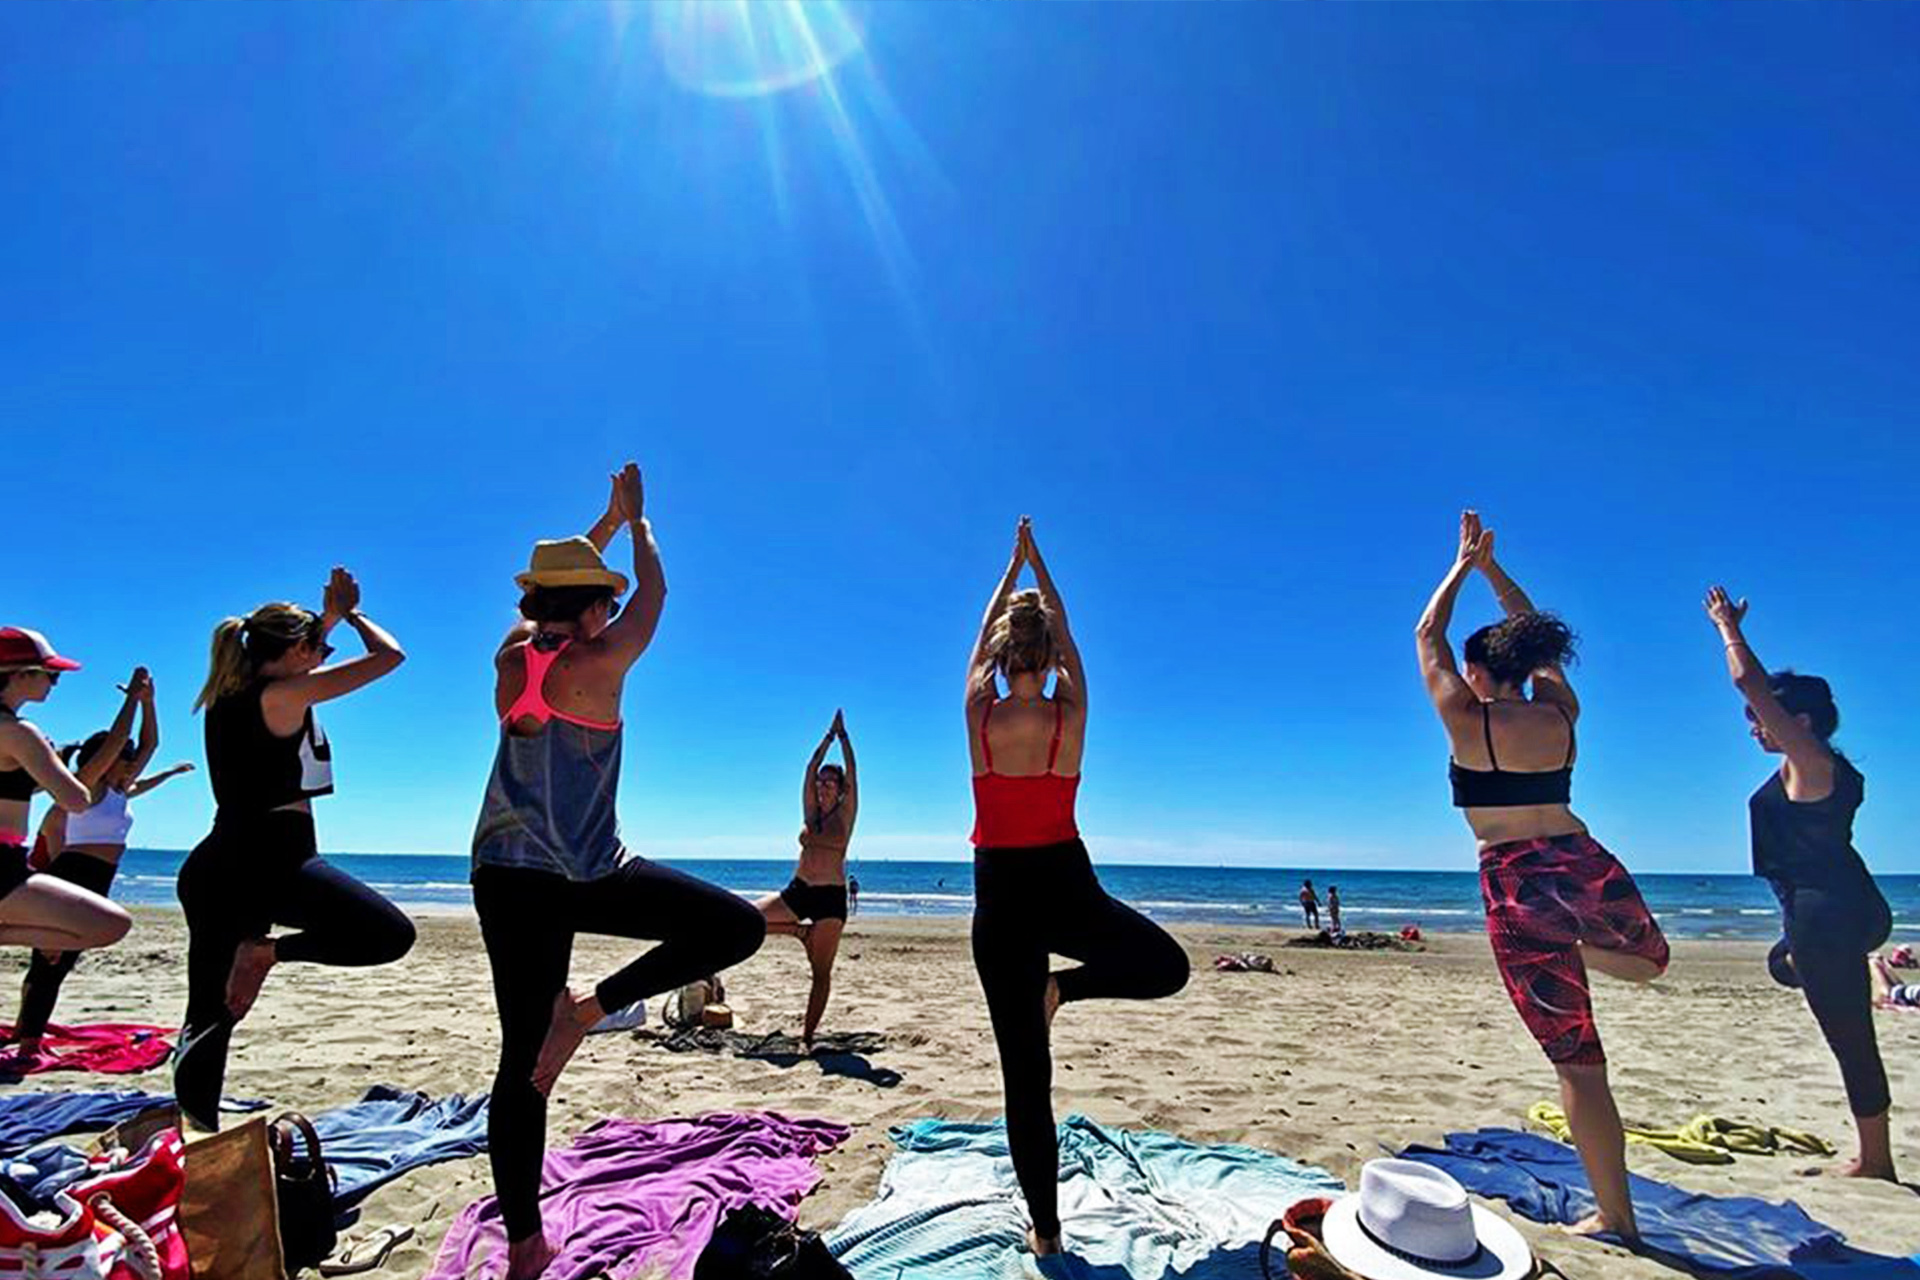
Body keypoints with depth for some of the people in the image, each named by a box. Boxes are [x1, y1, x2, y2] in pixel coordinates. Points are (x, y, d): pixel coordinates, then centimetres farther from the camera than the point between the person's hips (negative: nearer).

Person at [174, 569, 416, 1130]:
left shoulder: (230, 695, 14)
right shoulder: (283, 695, -9)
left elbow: (293, 660, 36)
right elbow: (389, 656, -8)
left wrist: (331, 615, 33)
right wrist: (353, 613, 10)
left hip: (212, 867, 9)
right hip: (271, 859, -9)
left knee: (210, 1014, 13)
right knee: (392, 934, -4)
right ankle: (268, 950, -13)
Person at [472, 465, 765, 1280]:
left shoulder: (511, 659, 4)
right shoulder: (598, 665, -12)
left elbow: (549, 588, 23)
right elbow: (653, 592, 4)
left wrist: (609, 522, 33)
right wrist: (637, 520, 22)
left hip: (506, 878, 7)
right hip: (587, 876, -7)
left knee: (521, 1057, 12)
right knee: (739, 926, -2)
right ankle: (586, 1009, -4)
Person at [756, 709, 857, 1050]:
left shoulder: (845, 815, 0)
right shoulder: (810, 813, 9)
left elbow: (851, 772, -5)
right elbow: (810, 770, 3)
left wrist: (843, 735, -3)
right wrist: (829, 736, 2)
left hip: (831, 898, -4)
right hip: (797, 891, 4)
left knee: (822, 972, -2)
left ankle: (808, 1034, 8)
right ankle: (800, 931, 9)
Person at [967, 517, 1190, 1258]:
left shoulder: (979, 713, -5)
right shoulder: (1070, 713, -6)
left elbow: (983, 634, 13)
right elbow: (1066, 633, 10)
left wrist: (1014, 567, 26)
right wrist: (1038, 566, 25)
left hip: (1000, 896, 2)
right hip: (1065, 886, -1)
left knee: (1024, 1071, 8)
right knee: (1166, 966, 22)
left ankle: (1045, 1228, 15)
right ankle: (1066, 985, 1)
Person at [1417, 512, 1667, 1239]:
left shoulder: (1466, 719, -5)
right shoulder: (1560, 713, 7)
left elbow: (1428, 637, 8)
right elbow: (1537, 640, 24)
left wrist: (1461, 568, 21)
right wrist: (1492, 568, 30)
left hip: (1516, 884, -4)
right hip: (1585, 864, 4)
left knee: (1575, 1060, 3)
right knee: (1652, 957, 37)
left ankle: (1616, 1215, 8)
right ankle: (1581, 947, 6)